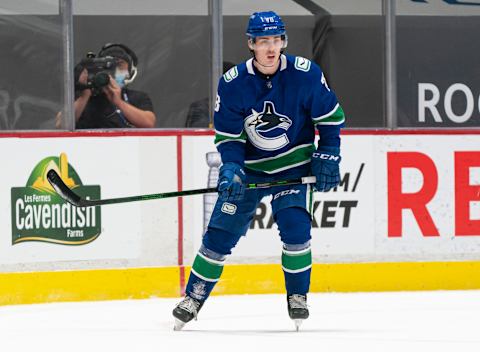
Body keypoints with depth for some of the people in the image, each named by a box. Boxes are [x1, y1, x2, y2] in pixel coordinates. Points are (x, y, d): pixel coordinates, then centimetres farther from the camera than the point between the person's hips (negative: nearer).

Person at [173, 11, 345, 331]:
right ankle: (194, 298, 15)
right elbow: (228, 135, -6)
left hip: (293, 166, -1)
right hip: (249, 167, 1)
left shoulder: (305, 74, -16)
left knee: (295, 230, -18)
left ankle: (297, 296, 3)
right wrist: (230, 168, -21)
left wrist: (327, 157, -7)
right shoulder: (233, 83, -14)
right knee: (220, 233, 0)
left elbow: (330, 117, -3)